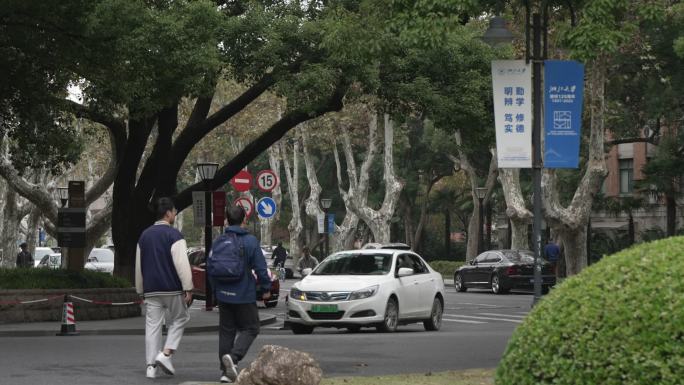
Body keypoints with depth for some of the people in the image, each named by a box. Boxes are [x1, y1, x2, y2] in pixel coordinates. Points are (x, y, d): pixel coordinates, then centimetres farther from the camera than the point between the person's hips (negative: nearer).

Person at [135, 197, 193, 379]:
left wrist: (141, 290, 24)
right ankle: (166, 354, -4)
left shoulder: (144, 236, 12)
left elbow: (138, 266, 17)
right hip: (172, 289, -5)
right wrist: (188, 289, -14)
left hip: (151, 290, 5)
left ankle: (151, 366, 2)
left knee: (152, 326, 6)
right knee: (179, 320, 12)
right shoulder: (173, 235, -9)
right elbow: (182, 264, -16)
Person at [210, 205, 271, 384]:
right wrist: (266, 289, 4)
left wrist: (216, 290, 20)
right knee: (250, 328, 5)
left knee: (226, 331, 11)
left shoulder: (218, 241, 3)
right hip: (244, 295, -4)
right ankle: (233, 357, -19)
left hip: (223, 295, 4)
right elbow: (260, 268, -10)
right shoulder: (250, 241, -10)